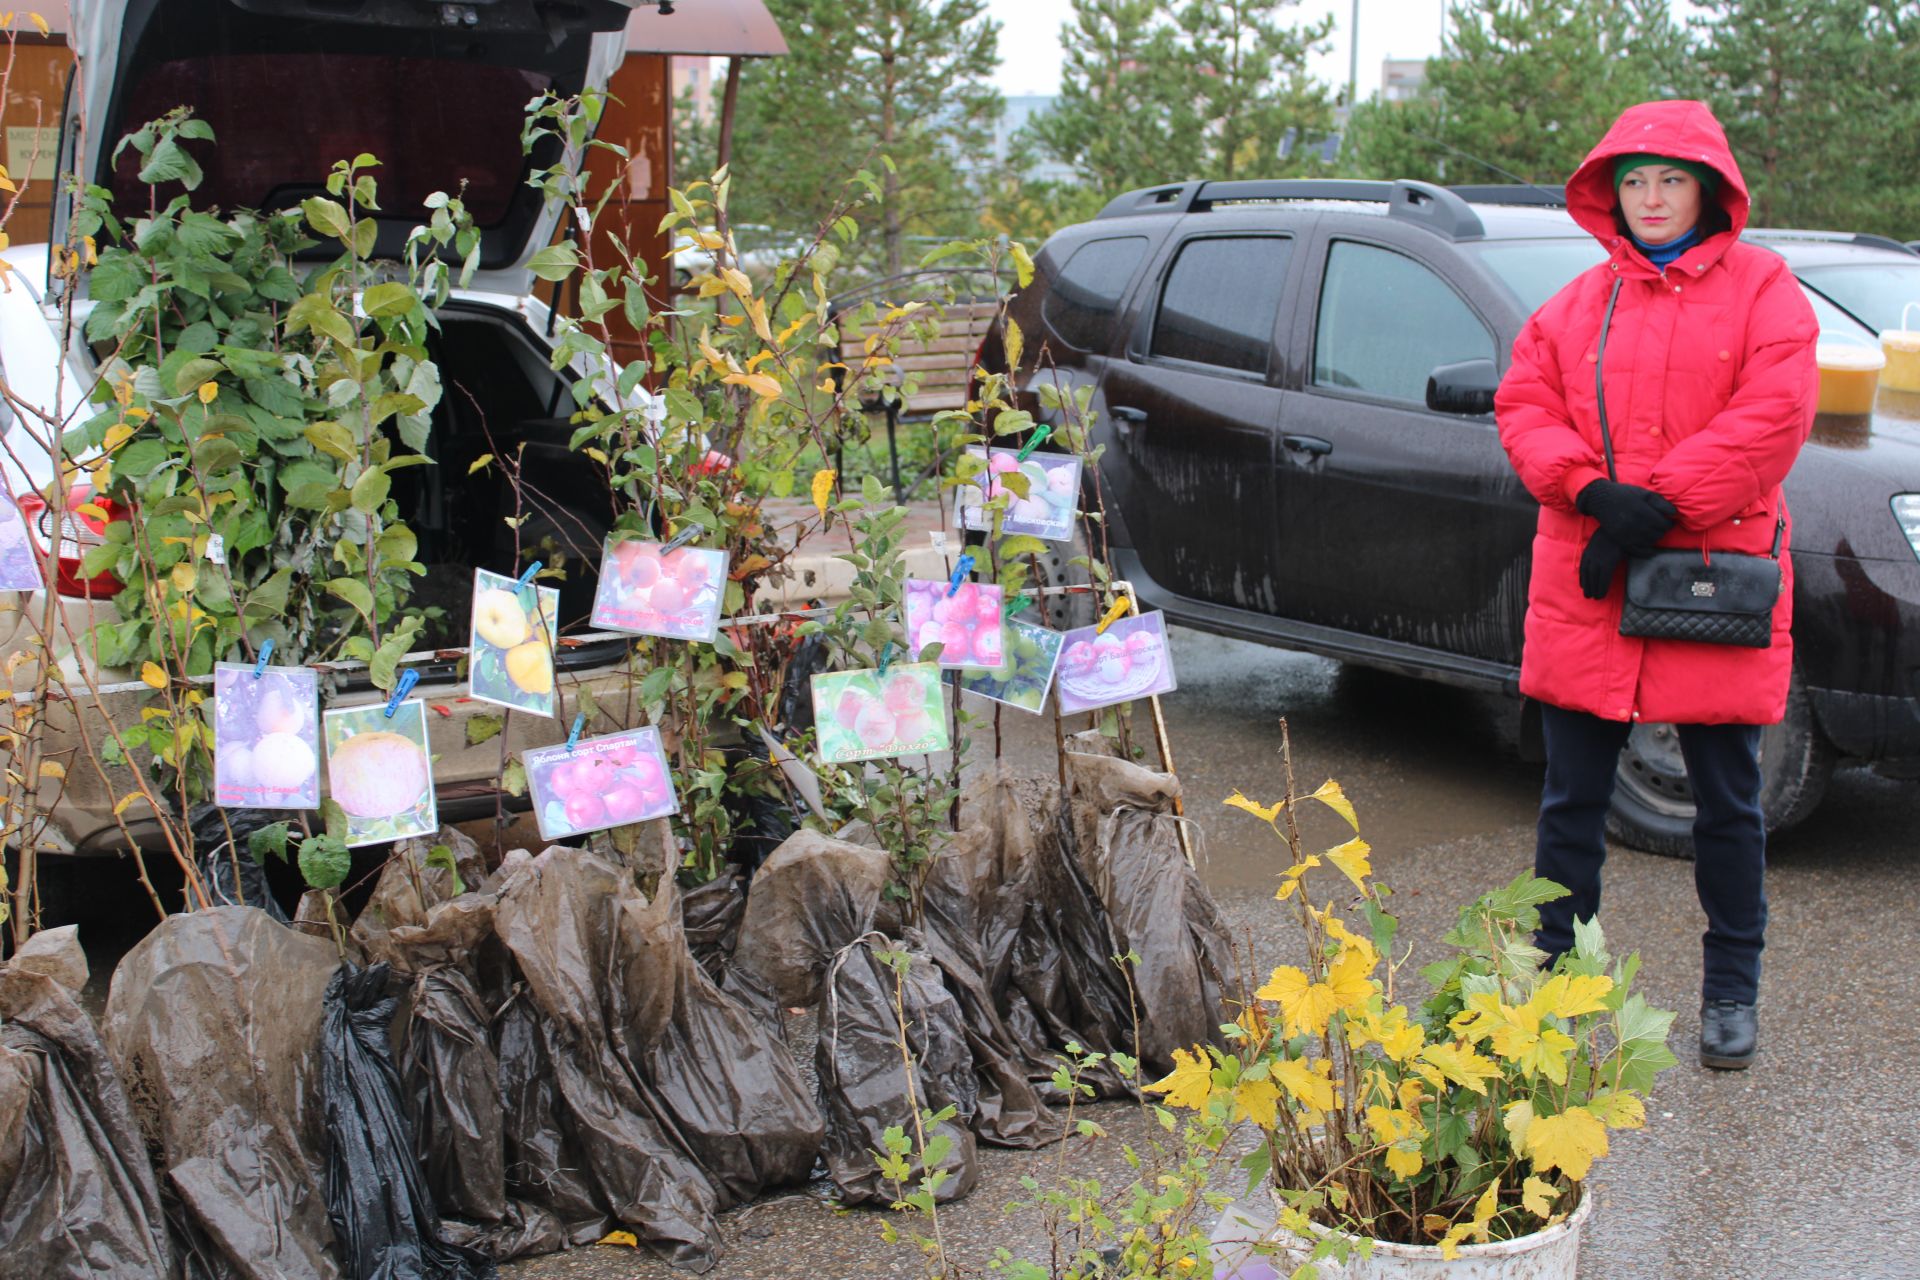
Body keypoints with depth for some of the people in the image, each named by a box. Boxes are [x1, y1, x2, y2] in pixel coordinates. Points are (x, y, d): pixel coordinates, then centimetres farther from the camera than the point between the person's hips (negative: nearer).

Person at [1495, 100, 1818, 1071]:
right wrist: (1592, 492, -13)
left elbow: (1772, 416, -10)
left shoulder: (1762, 289, 2)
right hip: (1585, 585, 3)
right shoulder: (1578, 303, 12)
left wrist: (1658, 506, -16)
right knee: (1572, 796, 8)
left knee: (1728, 799, 6)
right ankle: (1553, 971, 21)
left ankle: (1732, 991, 20)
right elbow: (1523, 406, 4)